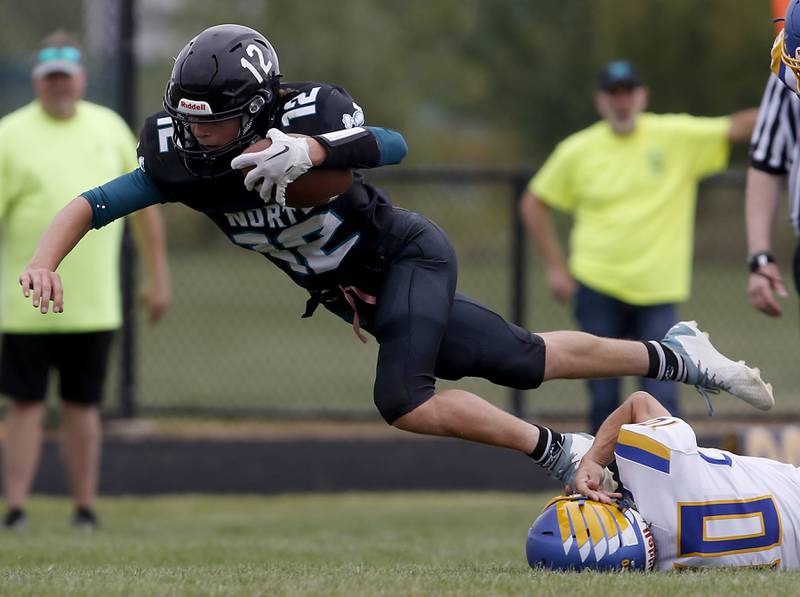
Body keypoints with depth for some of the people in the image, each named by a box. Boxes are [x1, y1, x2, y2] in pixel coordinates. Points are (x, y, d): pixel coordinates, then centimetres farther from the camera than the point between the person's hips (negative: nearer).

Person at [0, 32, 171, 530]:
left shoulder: (110, 128, 9)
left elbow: (144, 203, 15)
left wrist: (159, 276, 12)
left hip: (94, 303, 2)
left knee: (83, 407, 6)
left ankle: (86, 509, 12)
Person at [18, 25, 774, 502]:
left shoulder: (306, 117, -31)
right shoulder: (181, 162, -16)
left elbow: (391, 146, -47)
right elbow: (92, 203, -17)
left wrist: (313, 150, -65)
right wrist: (43, 261, -36)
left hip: (408, 258, -6)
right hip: (353, 291, 6)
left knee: (401, 399, -26)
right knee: (525, 363, 13)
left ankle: (557, 452, -8)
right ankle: (673, 357, 33)